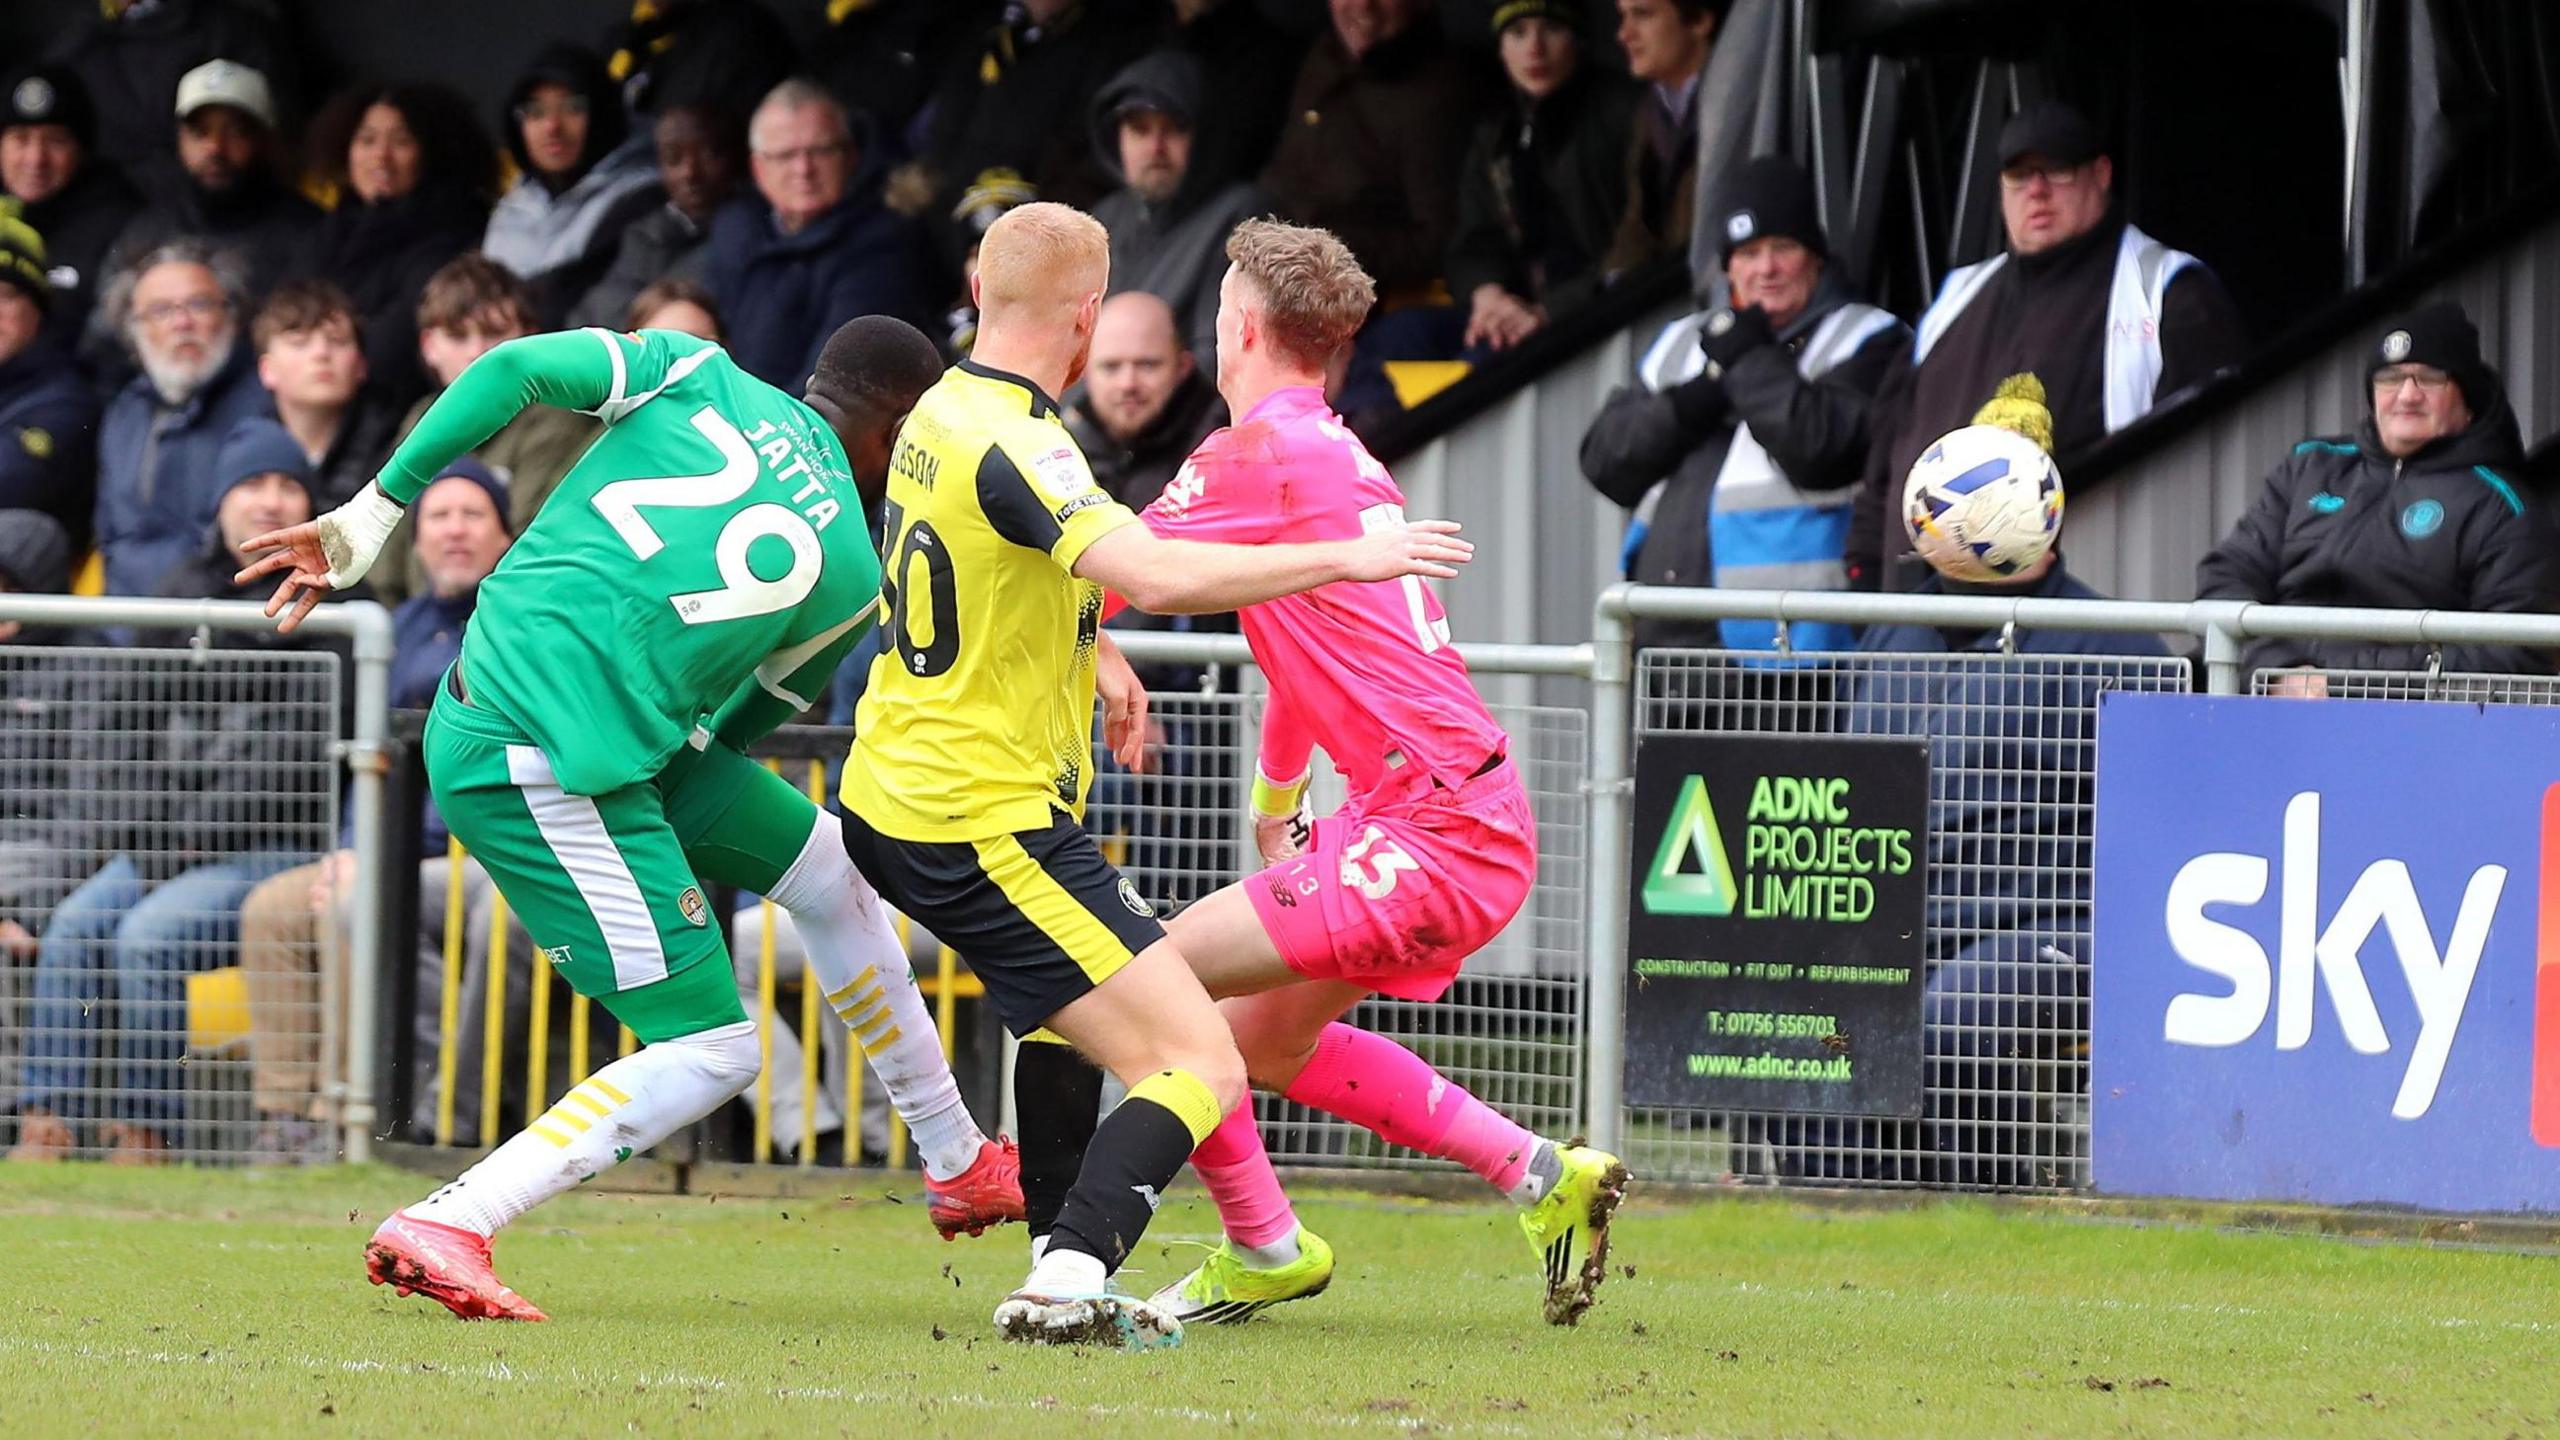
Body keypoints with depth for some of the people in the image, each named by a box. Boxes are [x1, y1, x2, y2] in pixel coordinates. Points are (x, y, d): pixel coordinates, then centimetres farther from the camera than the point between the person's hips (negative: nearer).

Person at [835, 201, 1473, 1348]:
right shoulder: (1013, 446, -22)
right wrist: (1349, 556, -27)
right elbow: (1158, 577, -36)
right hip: (988, 821, -10)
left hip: (891, 797, 10)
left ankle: (1064, 1269, 32)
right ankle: (1067, 1284, -26)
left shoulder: (940, 412, 8)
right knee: (1201, 1067, -12)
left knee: (1070, 1004, 35)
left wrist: (1090, 655, 33)